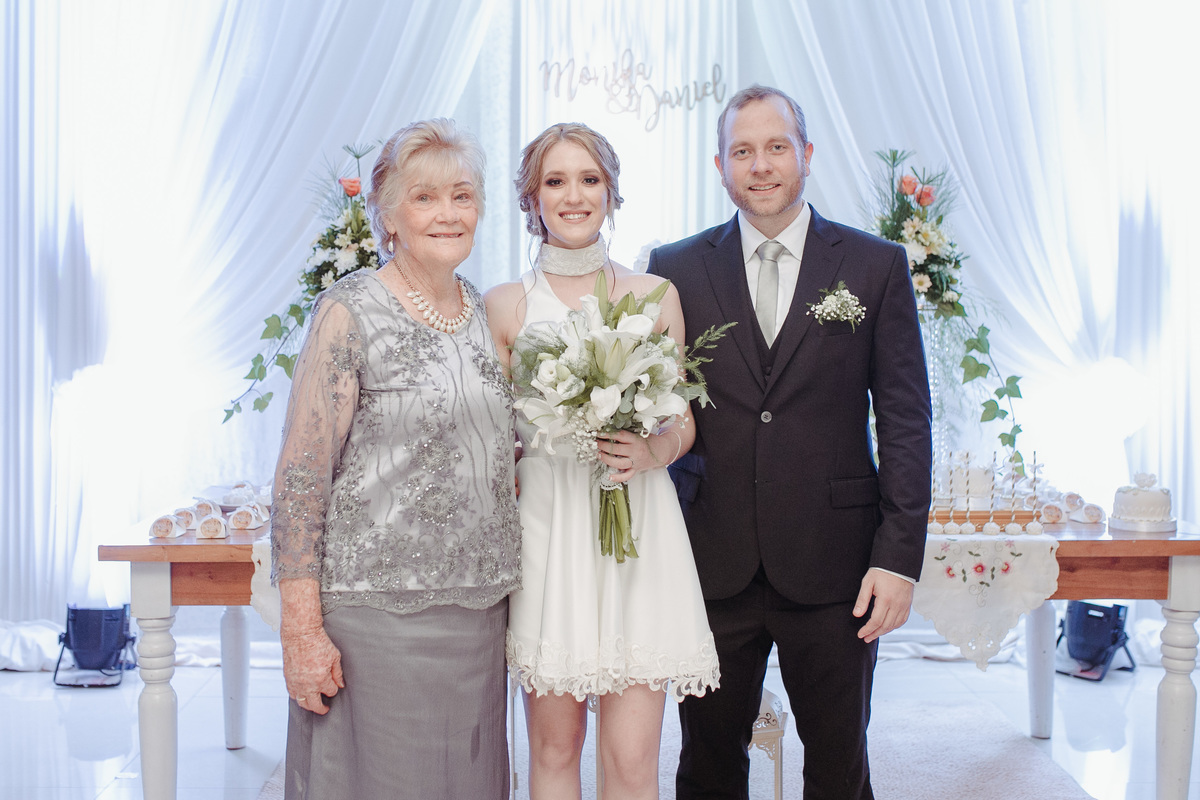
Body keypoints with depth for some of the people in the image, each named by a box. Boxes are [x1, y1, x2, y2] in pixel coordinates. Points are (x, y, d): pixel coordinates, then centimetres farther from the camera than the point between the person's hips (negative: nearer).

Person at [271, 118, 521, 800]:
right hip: (375, 608, -6)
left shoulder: (489, 313, 10)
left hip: (476, 607, 6)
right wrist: (302, 629, -16)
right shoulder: (350, 313, -9)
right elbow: (301, 474, -12)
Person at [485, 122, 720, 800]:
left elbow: (684, 422, 11)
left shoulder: (655, 297, 8)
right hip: (546, 523, 0)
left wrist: (654, 450, -10)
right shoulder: (507, 305, 5)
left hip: (637, 523, 0)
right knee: (554, 745, 8)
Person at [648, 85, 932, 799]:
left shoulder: (878, 266, 2)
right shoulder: (677, 268, 6)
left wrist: (899, 556, -6)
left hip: (834, 566, -1)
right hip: (714, 563, 1)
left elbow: (906, 420, 0)